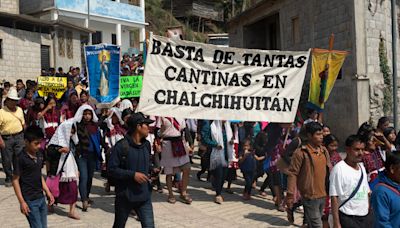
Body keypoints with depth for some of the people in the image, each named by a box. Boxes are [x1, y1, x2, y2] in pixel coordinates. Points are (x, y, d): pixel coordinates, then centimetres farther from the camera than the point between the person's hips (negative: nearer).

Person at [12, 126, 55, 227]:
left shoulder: (39, 154, 5)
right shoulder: (20, 159, -15)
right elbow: (15, 180, -11)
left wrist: (48, 192, 13)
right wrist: (22, 202, -14)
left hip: (41, 198, 7)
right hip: (30, 201, -7)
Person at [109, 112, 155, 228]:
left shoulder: (146, 145, 6)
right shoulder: (121, 146, -14)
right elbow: (112, 169, -16)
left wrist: (152, 170, 2)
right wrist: (133, 175, -21)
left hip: (144, 196, 4)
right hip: (125, 196, -4)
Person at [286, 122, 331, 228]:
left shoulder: (324, 151, 8)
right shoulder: (301, 152, -13)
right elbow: (292, 174, -12)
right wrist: (290, 195, -14)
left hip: (323, 195, 6)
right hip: (310, 196, -6)